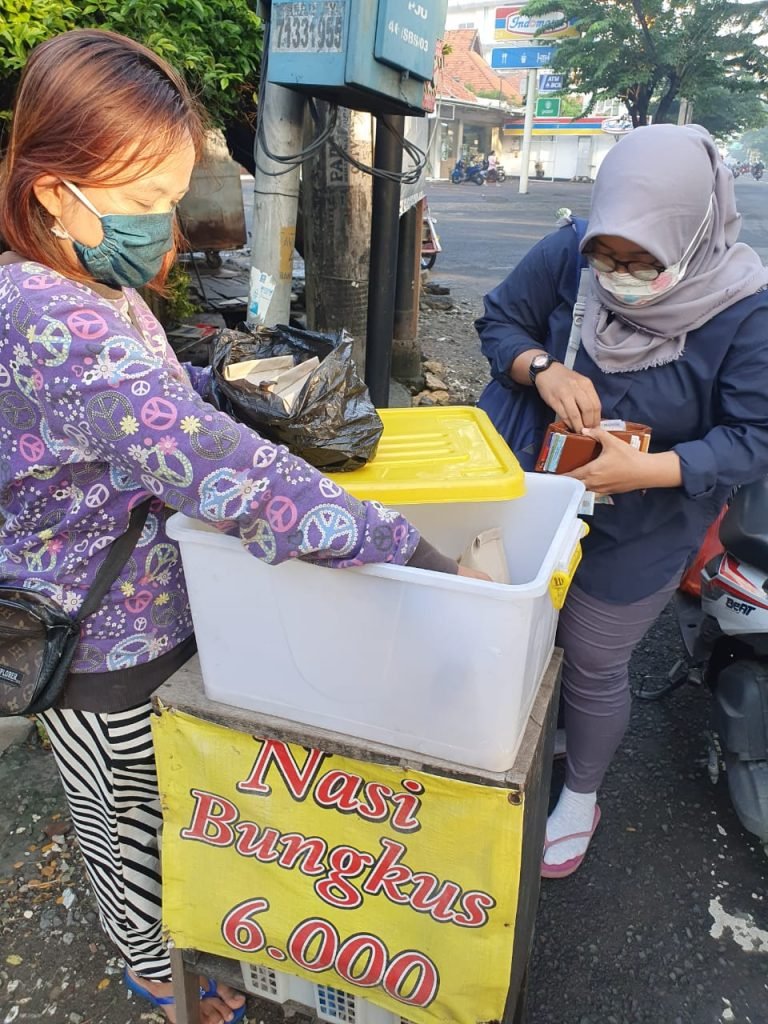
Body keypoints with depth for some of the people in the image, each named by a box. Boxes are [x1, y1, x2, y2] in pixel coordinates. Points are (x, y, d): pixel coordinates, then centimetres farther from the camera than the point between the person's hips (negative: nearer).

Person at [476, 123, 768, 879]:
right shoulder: (569, 255, -16)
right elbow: (500, 320, -4)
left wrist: (647, 469, -32)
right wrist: (542, 368, -26)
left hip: (641, 531, -3)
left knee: (591, 666, 12)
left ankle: (580, 799, 43)